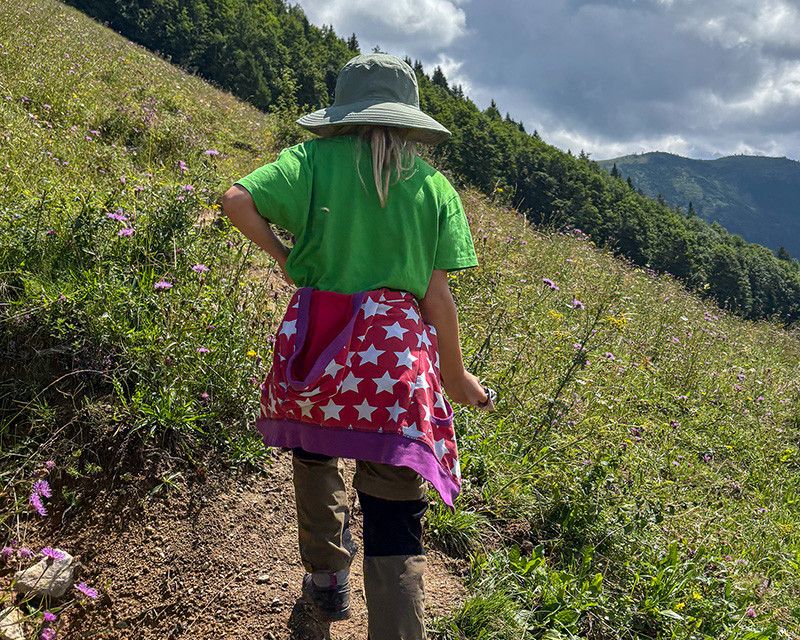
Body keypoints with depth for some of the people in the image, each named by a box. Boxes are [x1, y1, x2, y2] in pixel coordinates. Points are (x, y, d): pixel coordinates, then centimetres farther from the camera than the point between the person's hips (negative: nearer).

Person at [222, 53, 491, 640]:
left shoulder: (316, 158, 3)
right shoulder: (433, 185, 6)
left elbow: (236, 200, -9)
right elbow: (437, 293, 2)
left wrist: (282, 253, 7)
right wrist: (456, 375, 12)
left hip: (316, 336, 1)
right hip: (396, 351, -1)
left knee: (314, 453, 30)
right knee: (395, 525, 2)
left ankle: (327, 576, 42)